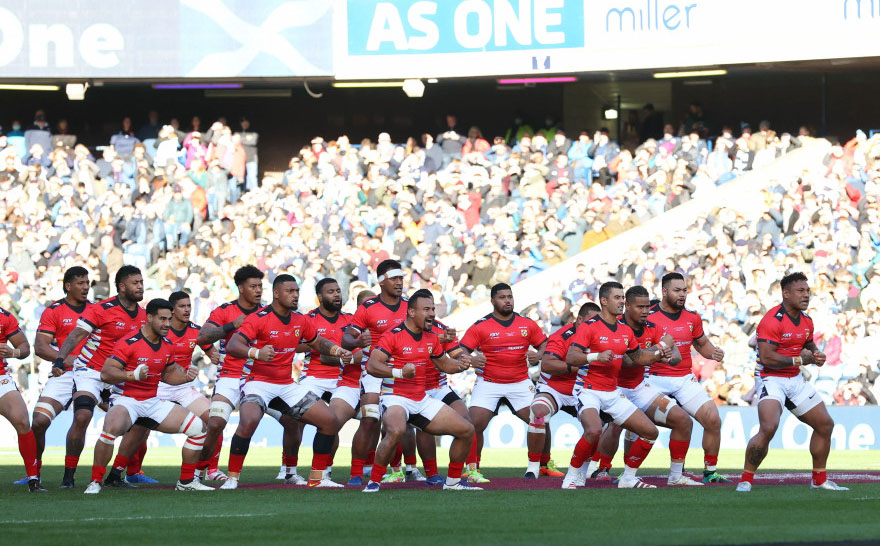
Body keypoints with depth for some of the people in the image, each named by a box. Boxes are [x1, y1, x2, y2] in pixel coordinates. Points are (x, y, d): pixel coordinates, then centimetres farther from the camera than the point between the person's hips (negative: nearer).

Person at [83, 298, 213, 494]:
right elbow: (106, 373, -21)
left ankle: (186, 482, 15)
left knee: (198, 428, 1)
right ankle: (95, 482, -25)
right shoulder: (128, 344, -16)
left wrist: (186, 376, 3)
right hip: (126, 400, -7)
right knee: (112, 427, -39)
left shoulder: (167, 346, 8)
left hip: (153, 402, 7)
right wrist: (133, 375, -35)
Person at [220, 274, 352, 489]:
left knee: (329, 421, 0)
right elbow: (232, 345, -26)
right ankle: (232, 478, -19)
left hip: (287, 386, 7)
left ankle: (317, 477, 12)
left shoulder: (301, 320, 6)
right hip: (259, 382, -7)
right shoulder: (259, 319, -15)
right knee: (248, 421, -34)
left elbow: (318, 342, 25)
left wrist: (338, 351, 4)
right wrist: (256, 353, -45)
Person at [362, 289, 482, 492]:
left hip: (422, 399, 8)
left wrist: (461, 365, 3)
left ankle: (453, 481, 20)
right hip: (396, 398, -8)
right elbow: (372, 366, -21)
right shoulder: (393, 336, -12)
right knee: (396, 431, -40)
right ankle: (373, 481, -24)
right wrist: (399, 372, -36)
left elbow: (444, 364, 26)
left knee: (467, 430, 4)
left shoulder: (432, 338, 11)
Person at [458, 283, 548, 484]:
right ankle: (472, 469, -3)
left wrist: (538, 357, -12)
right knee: (475, 424, -17)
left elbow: (545, 346, 11)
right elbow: (461, 352, -5)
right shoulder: (480, 327, -3)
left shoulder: (527, 324, 6)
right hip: (489, 383, -2)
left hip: (520, 383, 2)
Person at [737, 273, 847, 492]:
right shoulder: (772, 320, -19)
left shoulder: (806, 321, 8)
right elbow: (766, 357, -27)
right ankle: (746, 480, -13)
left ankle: (819, 479, 27)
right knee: (768, 428, -28)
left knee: (825, 425, 11)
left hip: (796, 380, 9)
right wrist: (799, 359, -19)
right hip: (771, 380, -9)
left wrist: (816, 355, 2)